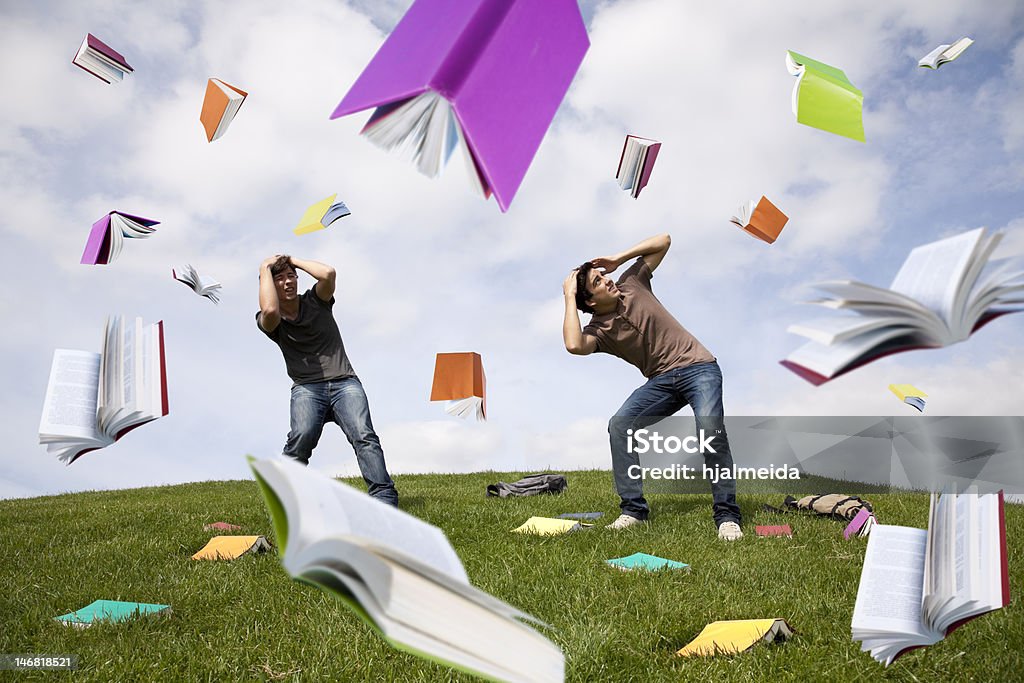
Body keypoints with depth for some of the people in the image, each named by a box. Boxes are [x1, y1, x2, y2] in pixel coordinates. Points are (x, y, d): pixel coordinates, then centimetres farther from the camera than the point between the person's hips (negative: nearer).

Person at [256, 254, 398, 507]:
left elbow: (328, 274, -9)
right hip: (306, 388, -1)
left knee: (364, 437, -22)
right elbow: (270, 310, -19)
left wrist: (294, 260, 6)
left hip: (344, 382, 1)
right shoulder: (268, 321, 8)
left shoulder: (315, 301, 13)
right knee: (301, 437, -29)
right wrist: (265, 268, -4)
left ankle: (385, 501, -29)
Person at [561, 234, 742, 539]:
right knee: (619, 425, -19)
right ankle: (633, 508, -10)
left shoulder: (631, 283, 3)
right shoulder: (598, 331, -5)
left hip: (698, 367, -1)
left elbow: (664, 241, 9)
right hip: (661, 380, 2)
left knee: (710, 428, -27)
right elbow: (574, 345, -30)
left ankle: (727, 515, -17)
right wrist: (569, 297, -18)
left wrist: (618, 259, -1)